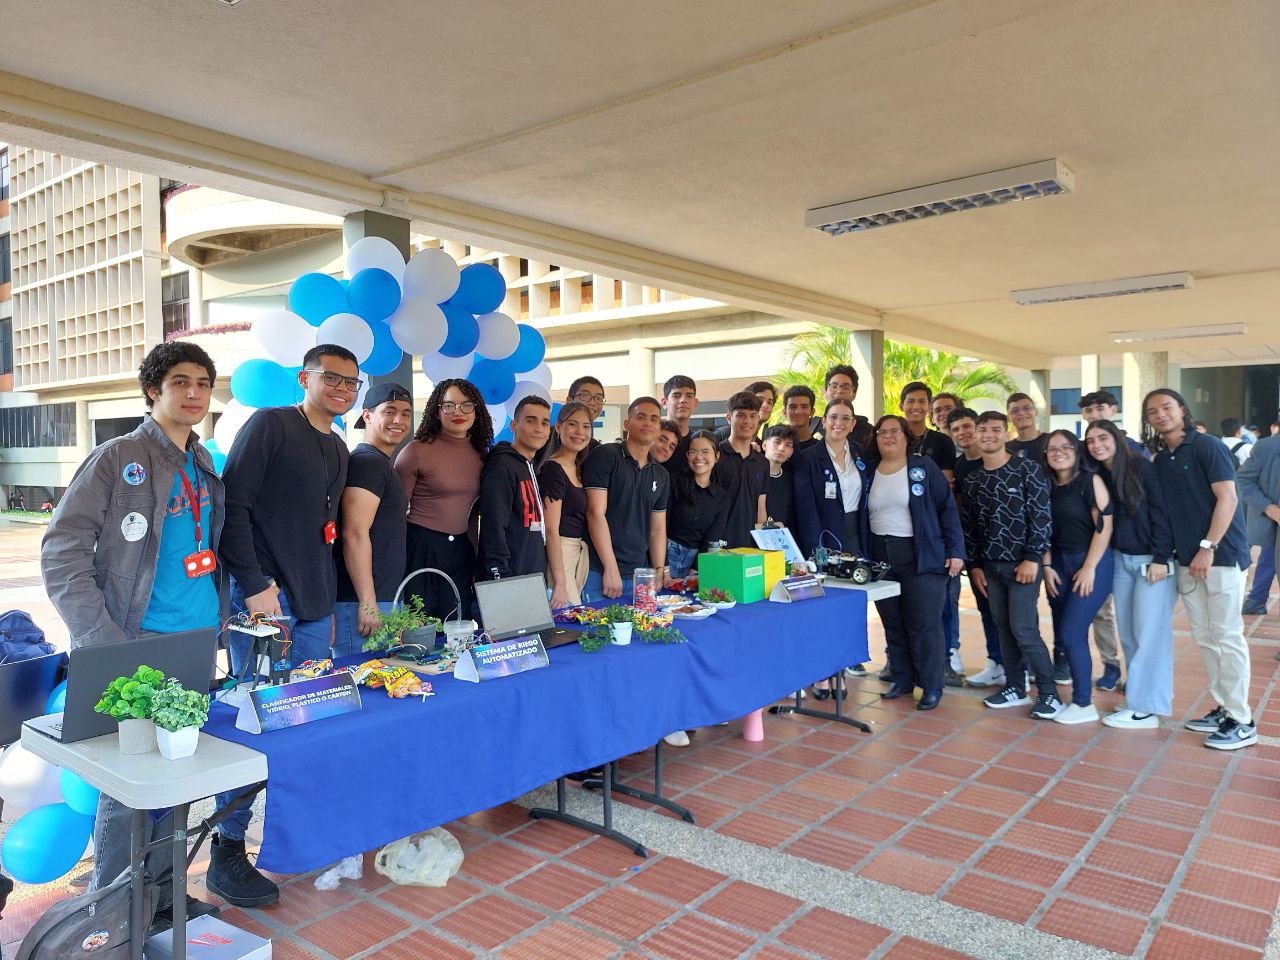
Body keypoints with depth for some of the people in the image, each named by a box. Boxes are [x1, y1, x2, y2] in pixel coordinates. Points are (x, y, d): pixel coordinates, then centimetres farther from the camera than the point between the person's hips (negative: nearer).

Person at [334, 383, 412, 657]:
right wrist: (368, 603, -22)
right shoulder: (366, 461, -11)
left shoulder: (381, 465, 19)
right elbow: (354, 534, -19)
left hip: (385, 601, 10)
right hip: (361, 603, -10)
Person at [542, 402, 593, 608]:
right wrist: (560, 584, -19)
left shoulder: (579, 469, 15)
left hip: (580, 553, 8)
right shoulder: (553, 469, -11)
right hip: (558, 555, -8)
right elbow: (551, 529, -16)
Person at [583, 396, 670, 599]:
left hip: (639, 573, 6)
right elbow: (596, 513, -12)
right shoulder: (605, 455, -5)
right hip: (599, 572, -5)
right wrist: (611, 569, -15)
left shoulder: (661, 475, 14)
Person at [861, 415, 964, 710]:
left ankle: (932, 687, 10)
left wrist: (955, 551, -10)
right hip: (881, 558, 4)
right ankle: (902, 680, 22)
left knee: (924, 624, -2)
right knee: (892, 624, 10)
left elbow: (947, 508, -4)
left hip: (921, 558, -4)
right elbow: (861, 517, 13)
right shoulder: (868, 474, 10)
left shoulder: (924, 467, -2)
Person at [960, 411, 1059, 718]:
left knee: (1023, 629, -9)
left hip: (1022, 563, -5)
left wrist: (1032, 558, -16)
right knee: (1003, 627, 10)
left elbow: (1041, 517, -11)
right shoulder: (971, 481, 9)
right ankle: (1015, 688, 21)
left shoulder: (1028, 470, -7)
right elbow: (968, 526, 13)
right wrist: (974, 565, 8)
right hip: (990, 566, 5)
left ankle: (1048, 692, 4)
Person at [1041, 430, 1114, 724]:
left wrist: (1089, 568, -15)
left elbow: (1104, 525, -12)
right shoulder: (1047, 487, 8)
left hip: (1091, 564, -6)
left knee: (1071, 634, -9)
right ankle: (1074, 694, 19)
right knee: (1063, 636, 7)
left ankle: (1084, 704, 3)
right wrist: (1047, 567, 2)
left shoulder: (1090, 481, -7)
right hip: (1058, 566, 6)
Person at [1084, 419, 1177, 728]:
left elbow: (1160, 512, -12)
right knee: (1128, 633, 8)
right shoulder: (1098, 476, 6)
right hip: (1120, 560, 6)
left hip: (1152, 560, -6)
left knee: (1149, 632, -4)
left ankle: (1144, 708, 2)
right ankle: (1145, 692, 21)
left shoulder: (1141, 467, -9)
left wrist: (1160, 558, -16)